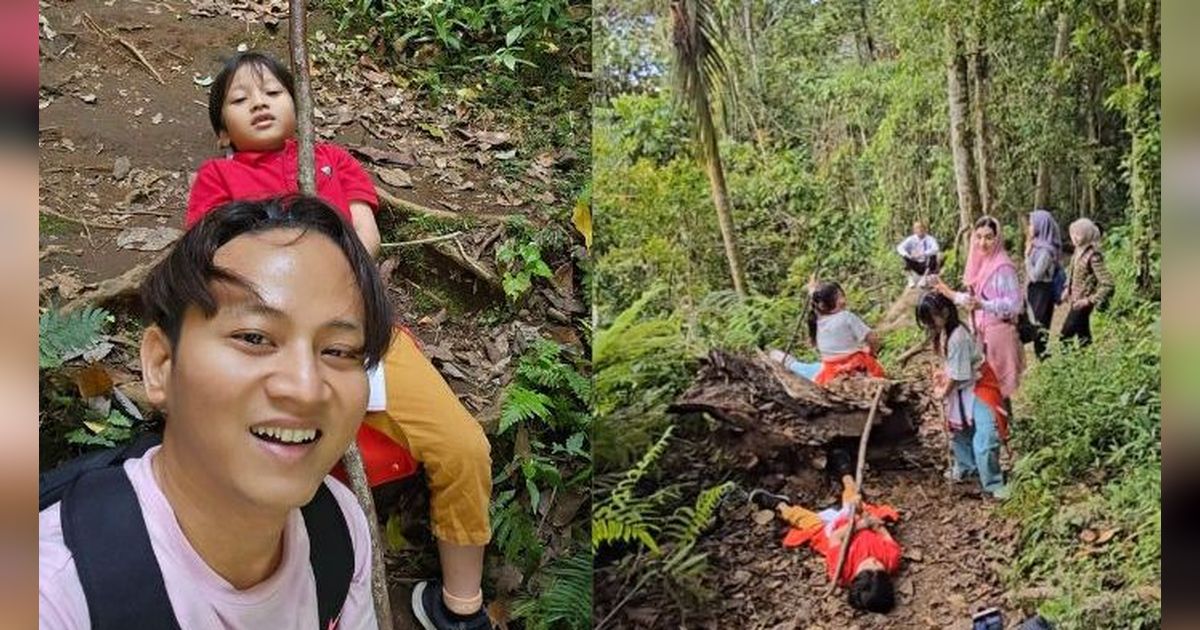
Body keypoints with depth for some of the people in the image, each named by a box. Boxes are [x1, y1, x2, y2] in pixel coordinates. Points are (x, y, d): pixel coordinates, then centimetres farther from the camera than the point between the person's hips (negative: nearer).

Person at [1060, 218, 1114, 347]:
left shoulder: (1093, 256, -24)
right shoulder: (1078, 250, 1)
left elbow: (1107, 285, -25)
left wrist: (1090, 300, -23)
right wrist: (1068, 289, 13)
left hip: (1082, 303, -8)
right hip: (1075, 300, 8)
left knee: (1066, 335, -6)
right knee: (1083, 335, 19)